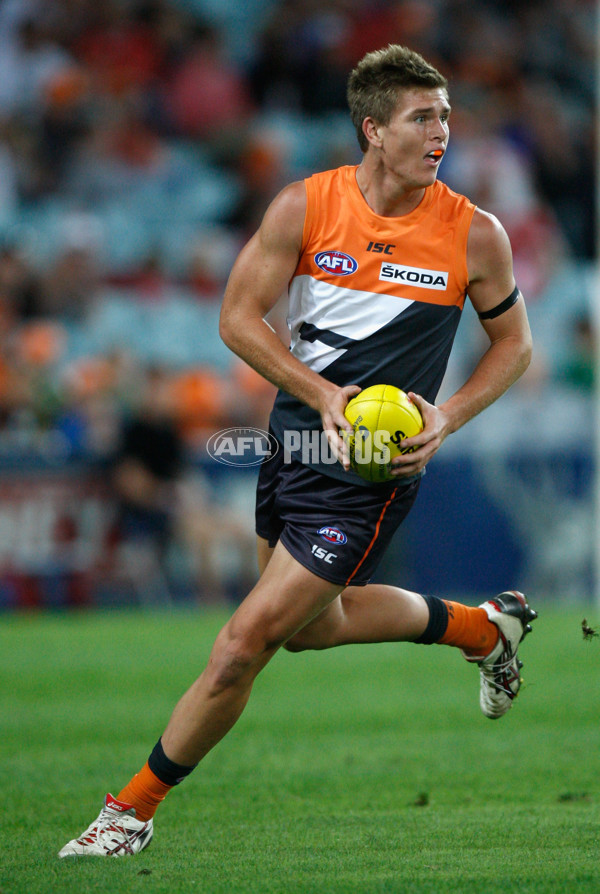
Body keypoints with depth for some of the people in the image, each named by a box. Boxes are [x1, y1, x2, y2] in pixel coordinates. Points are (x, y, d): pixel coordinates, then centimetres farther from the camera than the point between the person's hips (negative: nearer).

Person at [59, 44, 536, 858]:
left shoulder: (475, 235, -9)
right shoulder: (305, 207, -8)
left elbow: (513, 342, 5)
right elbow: (239, 316, -4)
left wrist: (450, 416, -10)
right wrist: (321, 394, -16)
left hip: (369, 472, -5)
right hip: (293, 443, 5)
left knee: (244, 644, -9)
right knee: (313, 625, 26)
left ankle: (135, 808, 7)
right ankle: (486, 627, 47)